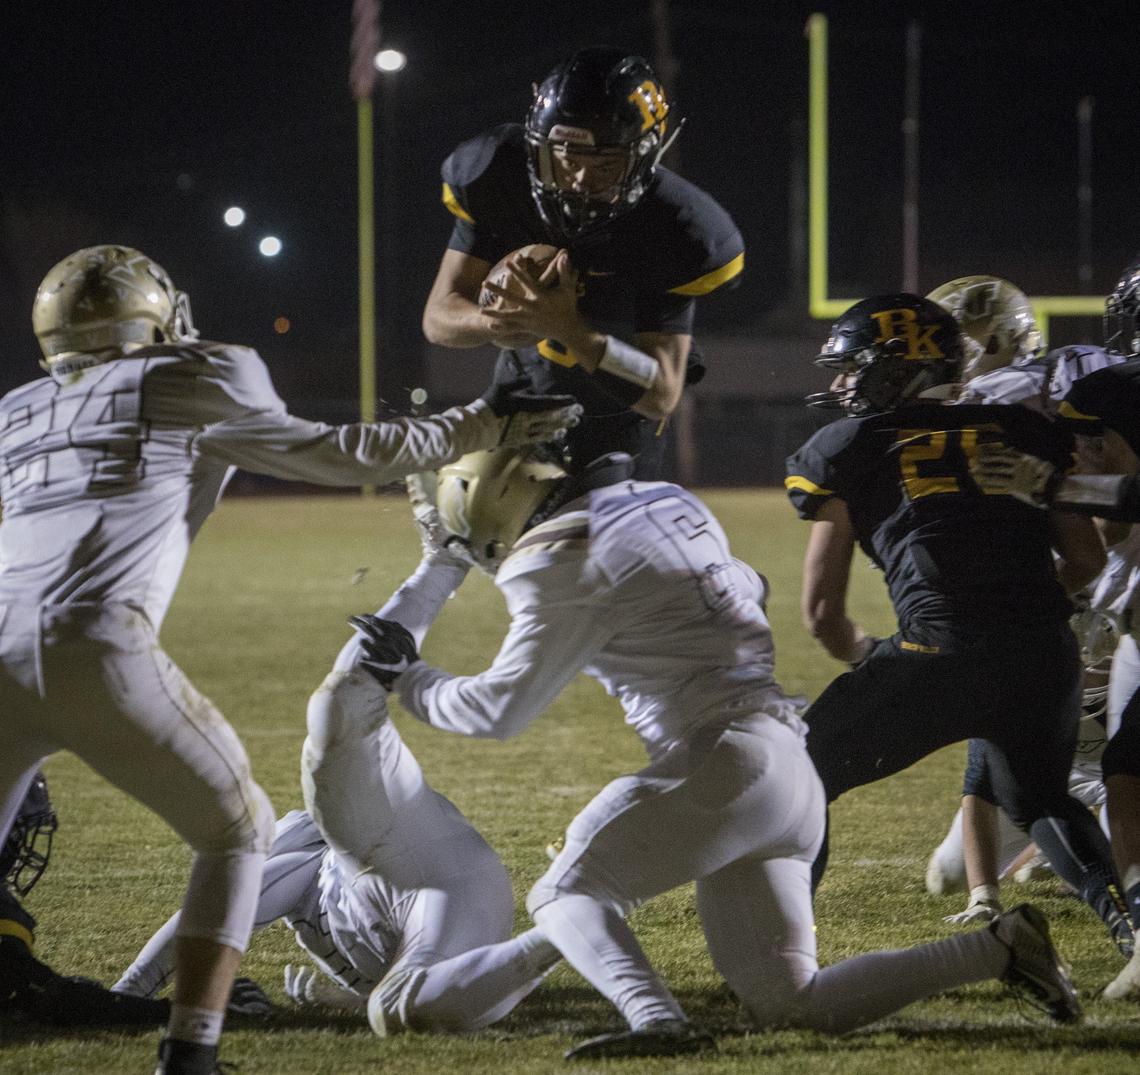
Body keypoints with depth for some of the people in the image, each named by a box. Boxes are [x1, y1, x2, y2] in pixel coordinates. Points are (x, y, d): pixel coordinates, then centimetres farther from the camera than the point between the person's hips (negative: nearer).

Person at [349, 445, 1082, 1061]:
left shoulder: (566, 567, -8)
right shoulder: (669, 504, 17)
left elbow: (500, 709, -2)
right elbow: (747, 591, 36)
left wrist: (409, 680, 14)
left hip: (729, 757, -8)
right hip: (787, 764, 8)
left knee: (567, 894, -2)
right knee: (790, 1006, 9)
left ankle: (657, 1020, -28)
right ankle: (999, 949, 2)